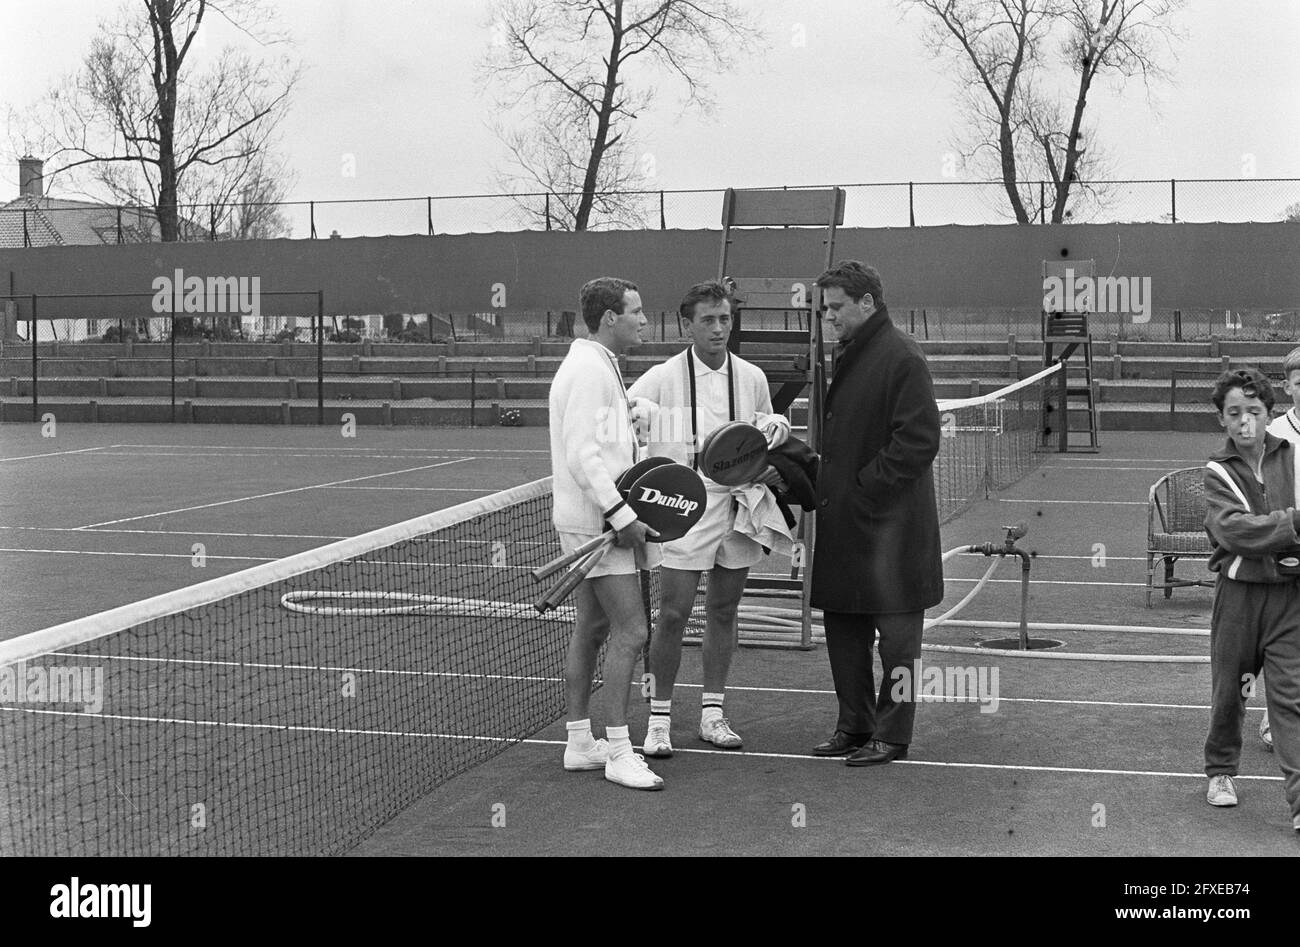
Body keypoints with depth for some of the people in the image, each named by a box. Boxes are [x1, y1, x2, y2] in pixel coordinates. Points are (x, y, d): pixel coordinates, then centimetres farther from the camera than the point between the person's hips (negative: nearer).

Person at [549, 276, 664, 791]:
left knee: (591, 629, 13)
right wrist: (621, 515, -24)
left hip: (594, 521, 11)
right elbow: (582, 456, -22)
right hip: (596, 521, -11)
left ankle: (579, 742, 19)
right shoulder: (589, 370, -16)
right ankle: (618, 752, -8)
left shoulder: (597, 366, 17)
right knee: (630, 631, -11)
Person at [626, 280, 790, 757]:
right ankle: (659, 717, 6)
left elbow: (765, 439, 22)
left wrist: (774, 429, 0)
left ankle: (712, 713, 21)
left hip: (738, 506, 4)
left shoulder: (752, 377, 7)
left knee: (723, 611, 10)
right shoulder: (662, 378, -6)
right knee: (672, 614, -5)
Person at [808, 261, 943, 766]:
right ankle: (854, 725, 25)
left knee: (896, 634, 2)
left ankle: (891, 734, 11)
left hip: (891, 524, -9)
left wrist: (864, 488, -17)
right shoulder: (847, 356, 14)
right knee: (843, 628, 14)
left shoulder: (901, 358, -14)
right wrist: (824, 482, 8)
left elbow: (919, 441, -19)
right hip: (842, 518, 9)